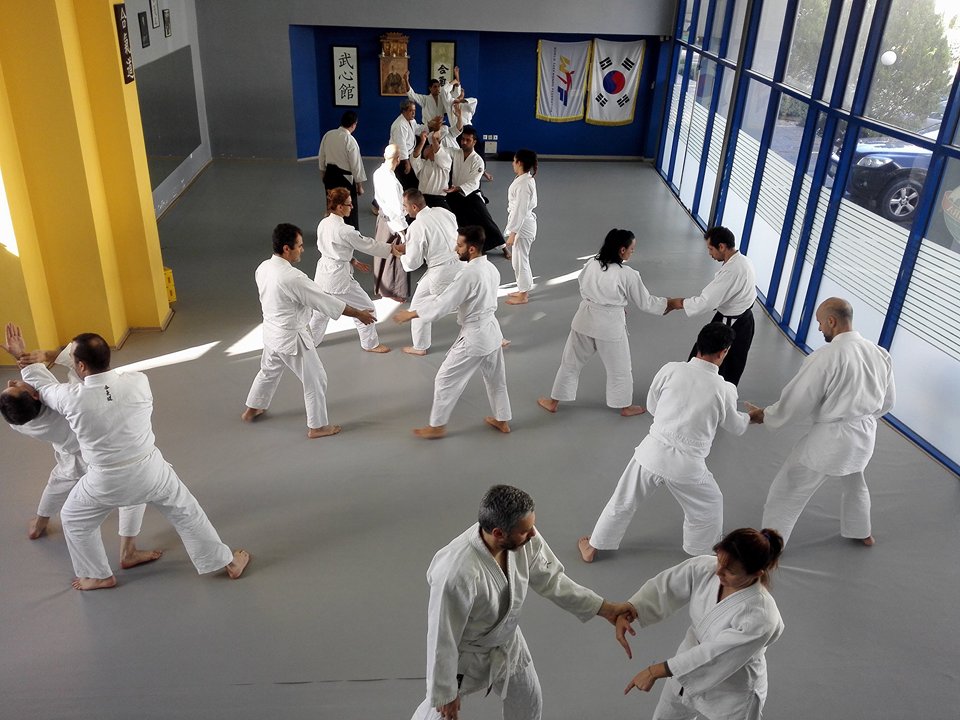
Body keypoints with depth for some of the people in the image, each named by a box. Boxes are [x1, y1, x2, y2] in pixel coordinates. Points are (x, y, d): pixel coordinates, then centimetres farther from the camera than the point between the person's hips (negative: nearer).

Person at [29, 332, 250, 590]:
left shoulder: (71, 398, -21)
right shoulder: (139, 381, -18)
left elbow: (41, 388, 2)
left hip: (106, 482, -1)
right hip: (149, 471, 2)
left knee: (74, 521, 28)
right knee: (186, 513, 20)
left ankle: (98, 576, 43)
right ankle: (229, 563, 30)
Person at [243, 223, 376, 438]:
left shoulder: (263, 268, -6)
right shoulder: (293, 278, -30)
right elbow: (326, 301, -24)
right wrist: (359, 314, -14)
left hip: (272, 331, 8)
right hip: (292, 337, -8)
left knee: (269, 371, 31)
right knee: (316, 379, 9)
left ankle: (252, 409, 49)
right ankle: (317, 426, 21)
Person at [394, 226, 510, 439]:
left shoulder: (469, 274, -25)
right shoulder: (491, 269, 1)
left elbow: (441, 304, -24)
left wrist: (410, 314, -14)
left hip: (473, 337, -8)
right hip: (492, 331, 9)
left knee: (446, 379, 6)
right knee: (496, 378, 23)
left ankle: (437, 426, 19)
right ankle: (502, 420, 38)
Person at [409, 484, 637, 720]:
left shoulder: (525, 539, -26)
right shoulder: (456, 573, -43)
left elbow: (550, 579, -7)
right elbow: (442, 639, -29)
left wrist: (604, 608, -8)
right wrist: (445, 693, -15)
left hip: (507, 642, 5)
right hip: (465, 654, -5)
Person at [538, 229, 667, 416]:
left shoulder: (591, 263, -3)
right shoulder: (628, 275, -15)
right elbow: (645, 302, -5)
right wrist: (667, 304, 13)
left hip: (585, 320, 4)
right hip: (610, 325, -4)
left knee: (571, 361, 18)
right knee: (619, 367, 17)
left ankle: (554, 401, 28)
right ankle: (625, 406, 34)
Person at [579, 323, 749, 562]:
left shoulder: (671, 369, -9)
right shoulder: (725, 389, -11)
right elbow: (737, 427, 8)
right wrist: (750, 417, 30)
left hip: (652, 451, 2)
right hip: (687, 465, -2)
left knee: (623, 501, 23)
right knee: (709, 509, 28)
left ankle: (592, 547, 40)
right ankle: (700, 558, 46)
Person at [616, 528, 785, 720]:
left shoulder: (761, 618, -37)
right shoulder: (705, 568, -22)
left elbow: (714, 655, -33)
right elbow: (663, 587, -14)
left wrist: (654, 671, -28)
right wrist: (625, 613, -30)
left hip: (732, 694, -5)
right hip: (691, 667, 5)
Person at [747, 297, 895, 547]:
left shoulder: (825, 357, -24)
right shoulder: (880, 354, -2)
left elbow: (795, 403, -19)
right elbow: (888, 401, 10)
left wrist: (763, 415, -2)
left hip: (830, 437, -7)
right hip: (865, 435, 8)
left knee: (786, 494, 9)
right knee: (854, 482, 36)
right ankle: (861, 532, 57)